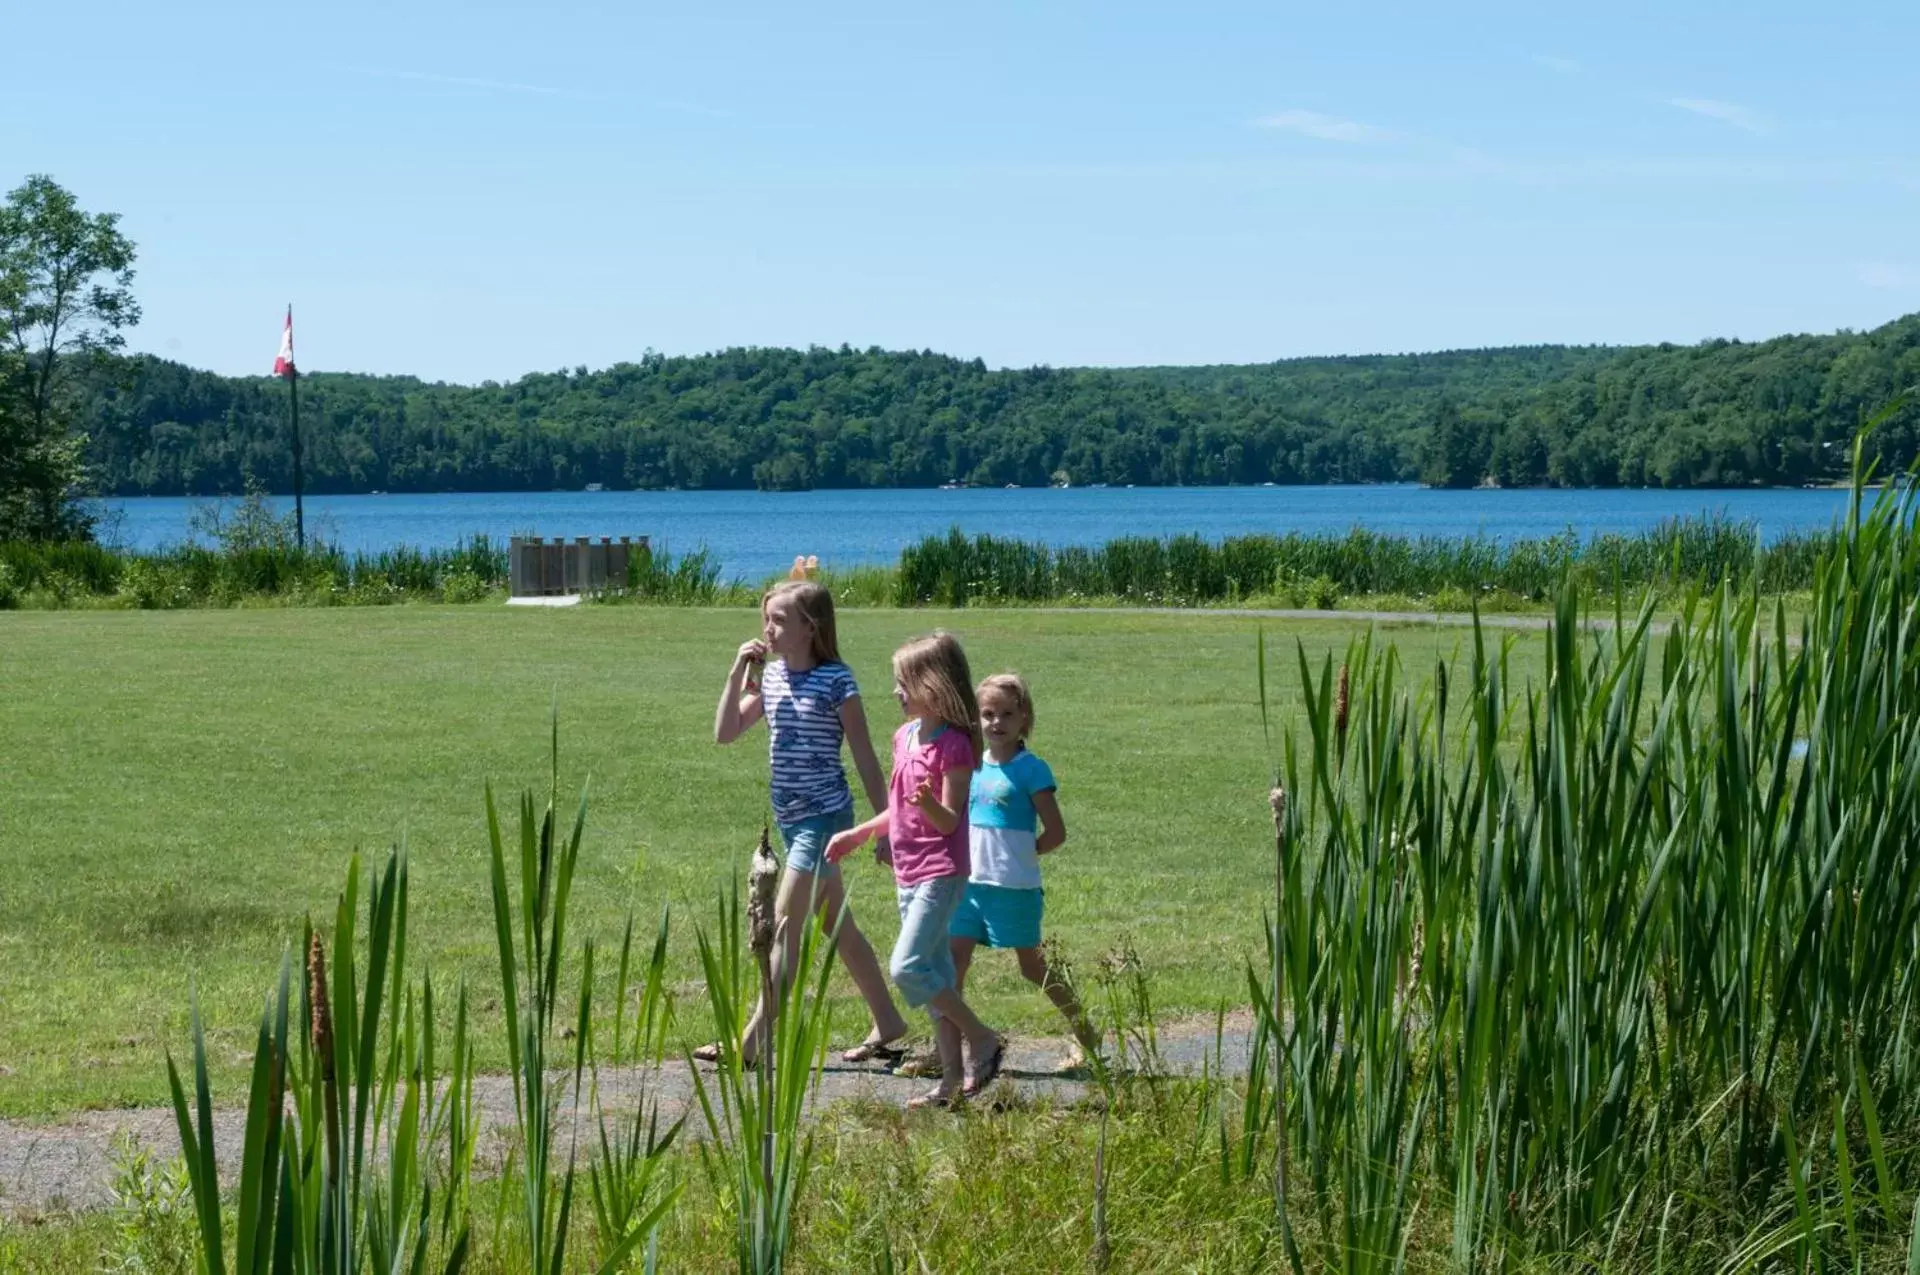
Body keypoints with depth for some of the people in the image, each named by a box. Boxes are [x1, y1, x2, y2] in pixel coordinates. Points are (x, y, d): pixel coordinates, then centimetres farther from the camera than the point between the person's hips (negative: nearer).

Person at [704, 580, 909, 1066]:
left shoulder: (836, 681, -12)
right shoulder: (770, 677, 7)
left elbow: (865, 758, -9)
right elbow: (725, 733, 5)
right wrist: (737, 674, -7)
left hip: (825, 815, -8)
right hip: (792, 819, 8)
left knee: (784, 926, -8)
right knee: (838, 926, 14)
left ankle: (752, 1039, -6)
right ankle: (887, 1022, 24)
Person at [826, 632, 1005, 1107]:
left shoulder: (953, 745, -14)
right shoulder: (905, 736, 11)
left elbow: (949, 821, -17)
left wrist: (929, 802, -37)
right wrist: (858, 834, 26)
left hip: (941, 871, -9)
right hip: (908, 872, 9)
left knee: (907, 967, -16)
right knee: (935, 976, 10)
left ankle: (982, 1038, -2)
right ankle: (953, 1078, 14)